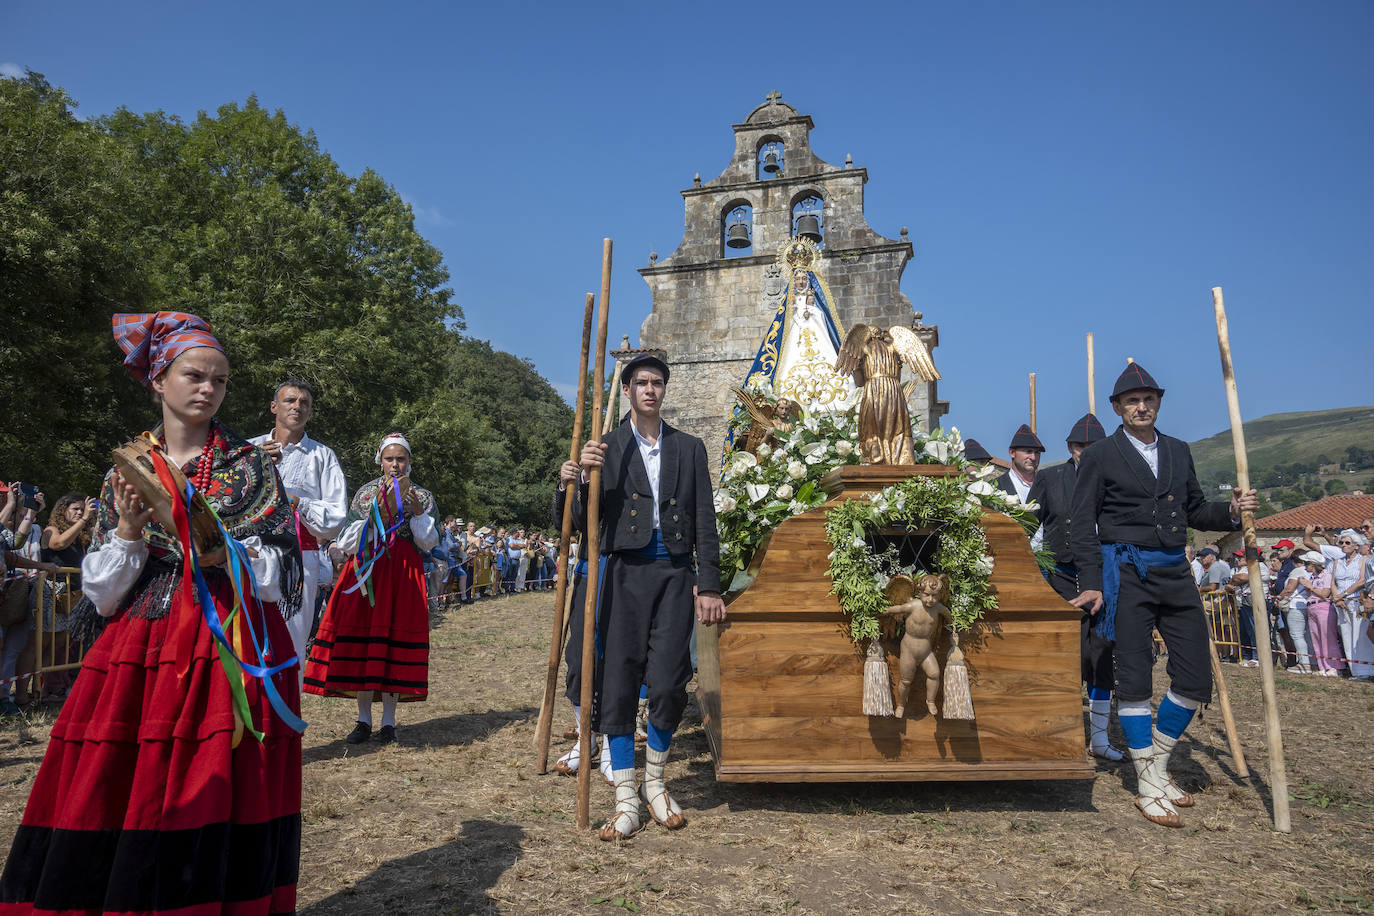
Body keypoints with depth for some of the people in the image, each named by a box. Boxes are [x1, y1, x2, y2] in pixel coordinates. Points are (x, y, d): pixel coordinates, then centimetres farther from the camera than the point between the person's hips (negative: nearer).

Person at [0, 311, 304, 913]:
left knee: (216, 807, -4)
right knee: (106, 809, 1)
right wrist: (128, 531, -7)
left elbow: (284, 577, 1)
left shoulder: (252, 466, 5)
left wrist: (224, 554, -16)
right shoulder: (126, 470, 11)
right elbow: (101, 595, 9)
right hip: (139, 655, 3)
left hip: (233, 654, -2)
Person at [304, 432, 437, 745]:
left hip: (404, 574, -1)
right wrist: (375, 516, -7)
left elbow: (429, 542, 4)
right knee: (361, 641, -3)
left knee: (395, 639, -4)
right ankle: (364, 719, 8)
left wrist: (418, 512, -10)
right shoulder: (365, 493, 12)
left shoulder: (422, 496, 10)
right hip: (367, 569, 1)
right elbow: (349, 541, 7)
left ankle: (388, 720, 6)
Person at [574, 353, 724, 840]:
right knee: (618, 684, 0)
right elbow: (584, 523, 4)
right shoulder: (605, 447, 7)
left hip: (675, 575, 1)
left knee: (669, 686, 0)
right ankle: (625, 799, 11)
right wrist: (587, 475, -13)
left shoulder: (690, 448, 12)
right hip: (626, 572, -1)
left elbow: (705, 522, 9)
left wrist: (710, 585, 2)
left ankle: (654, 784, 23)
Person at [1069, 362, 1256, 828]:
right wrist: (1091, 583, -11)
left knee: (1196, 677, 5)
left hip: (1174, 571, 5)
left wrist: (1231, 512, 1)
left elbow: (1195, 509, 22)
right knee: (1134, 676, -1)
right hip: (1126, 571, -5)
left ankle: (1157, 762, 25)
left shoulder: (1179, 451, 15)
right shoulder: (1100, 455, 0)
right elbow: (1082, 525, -3)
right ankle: (1149, 785, 11)